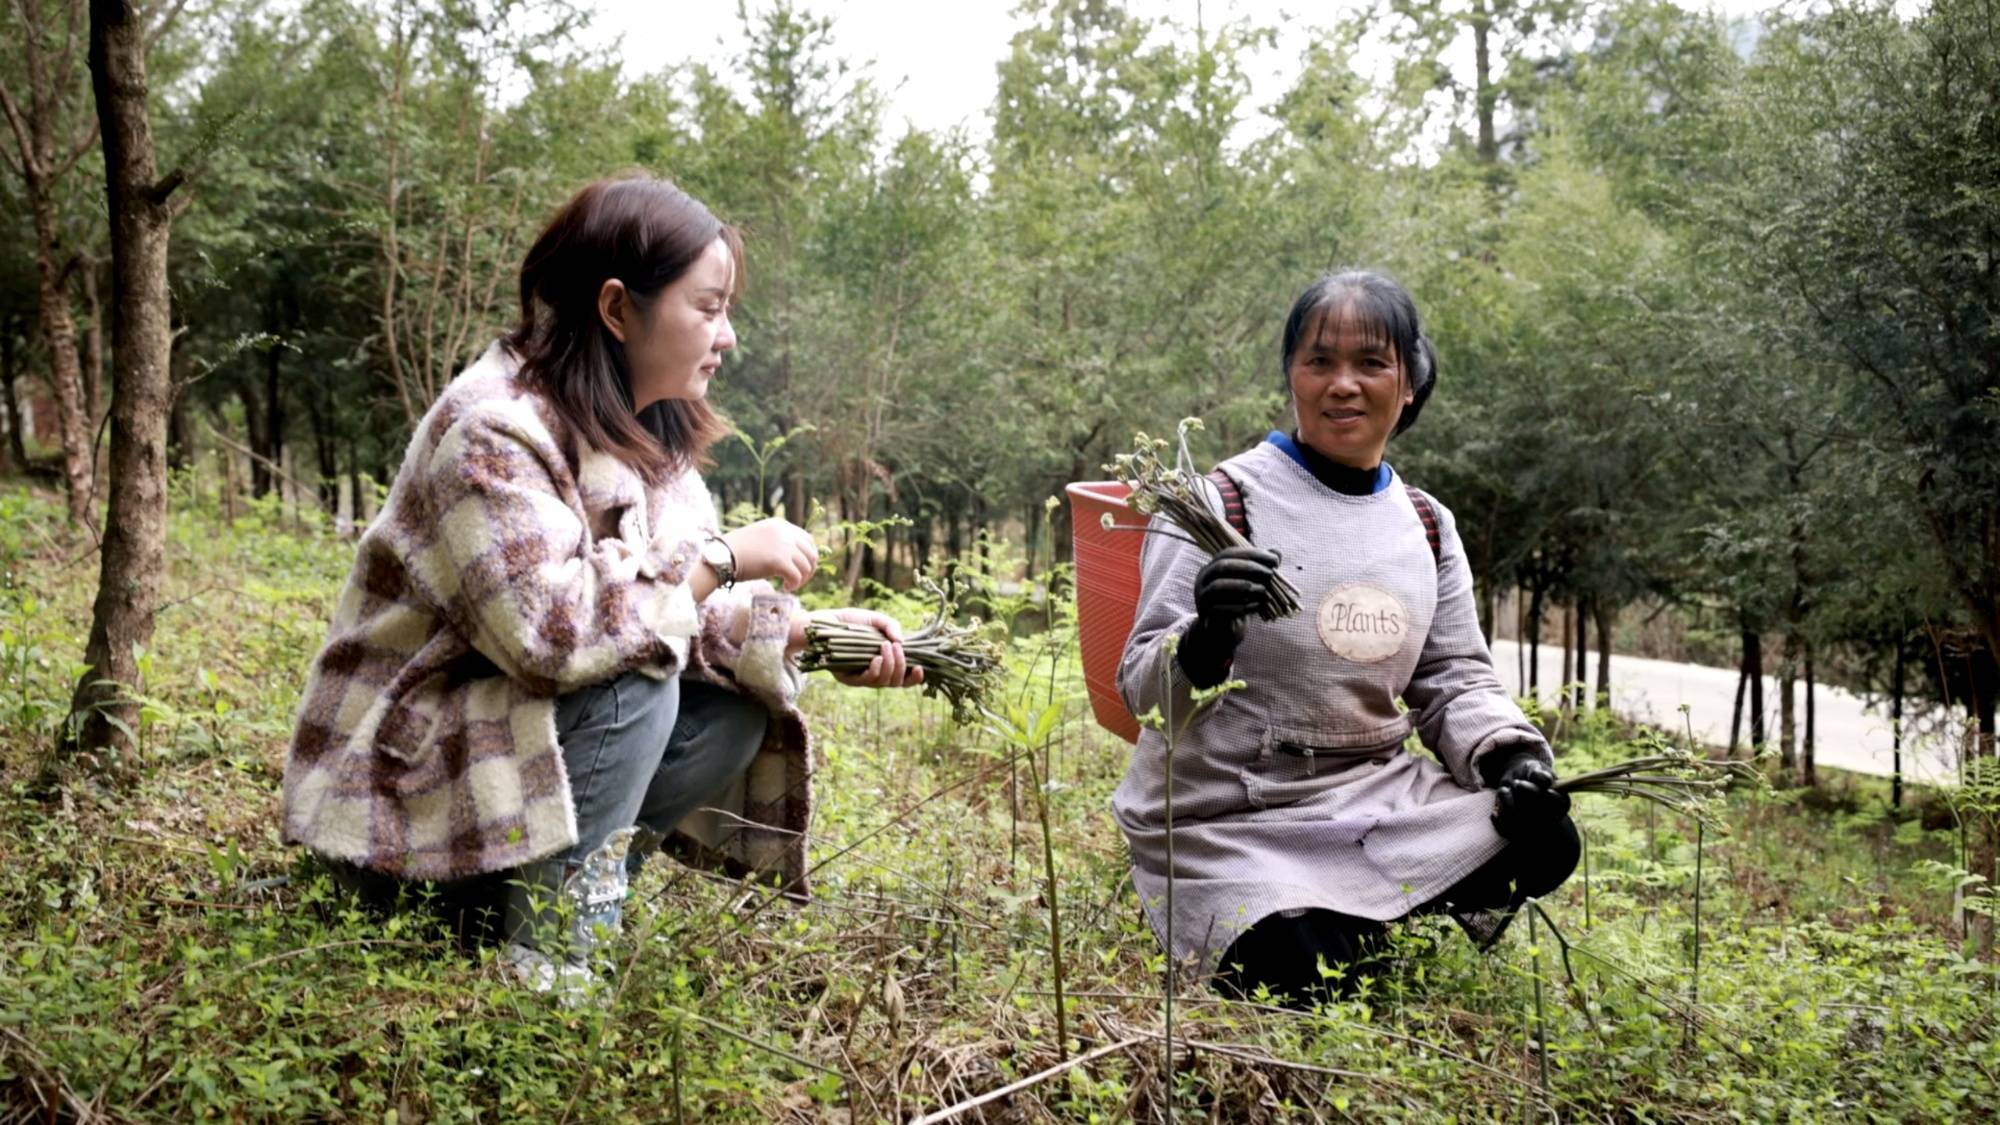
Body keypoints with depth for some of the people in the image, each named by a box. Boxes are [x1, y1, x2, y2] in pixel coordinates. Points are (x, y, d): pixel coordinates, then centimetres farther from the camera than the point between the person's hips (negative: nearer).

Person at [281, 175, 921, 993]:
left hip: (517, 730, 8)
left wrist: (808, 633, -14)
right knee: (633, 687, -29)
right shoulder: (492, 431, -24)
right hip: (405, 773, -8)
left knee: (738, 707, -7)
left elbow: (682, 610, 2)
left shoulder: (643, 434, 3)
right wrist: (722, 557, -28)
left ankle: (566, 892, 1)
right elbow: (546, 626, -36)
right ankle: (552, 951, -18)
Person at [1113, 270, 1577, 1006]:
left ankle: (1369, 924, 7)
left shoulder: (1427, 526, 8)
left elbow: (1455, 681, 13)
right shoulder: (1221, 502, -11)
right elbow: (1144, 692, -14)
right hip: (1227, 820, -5)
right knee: (1309, 979, -25)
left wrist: (1512, 755, -7)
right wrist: (1206, 640, -36)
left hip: (1377, 794, 6)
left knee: (1543, 842, -13)